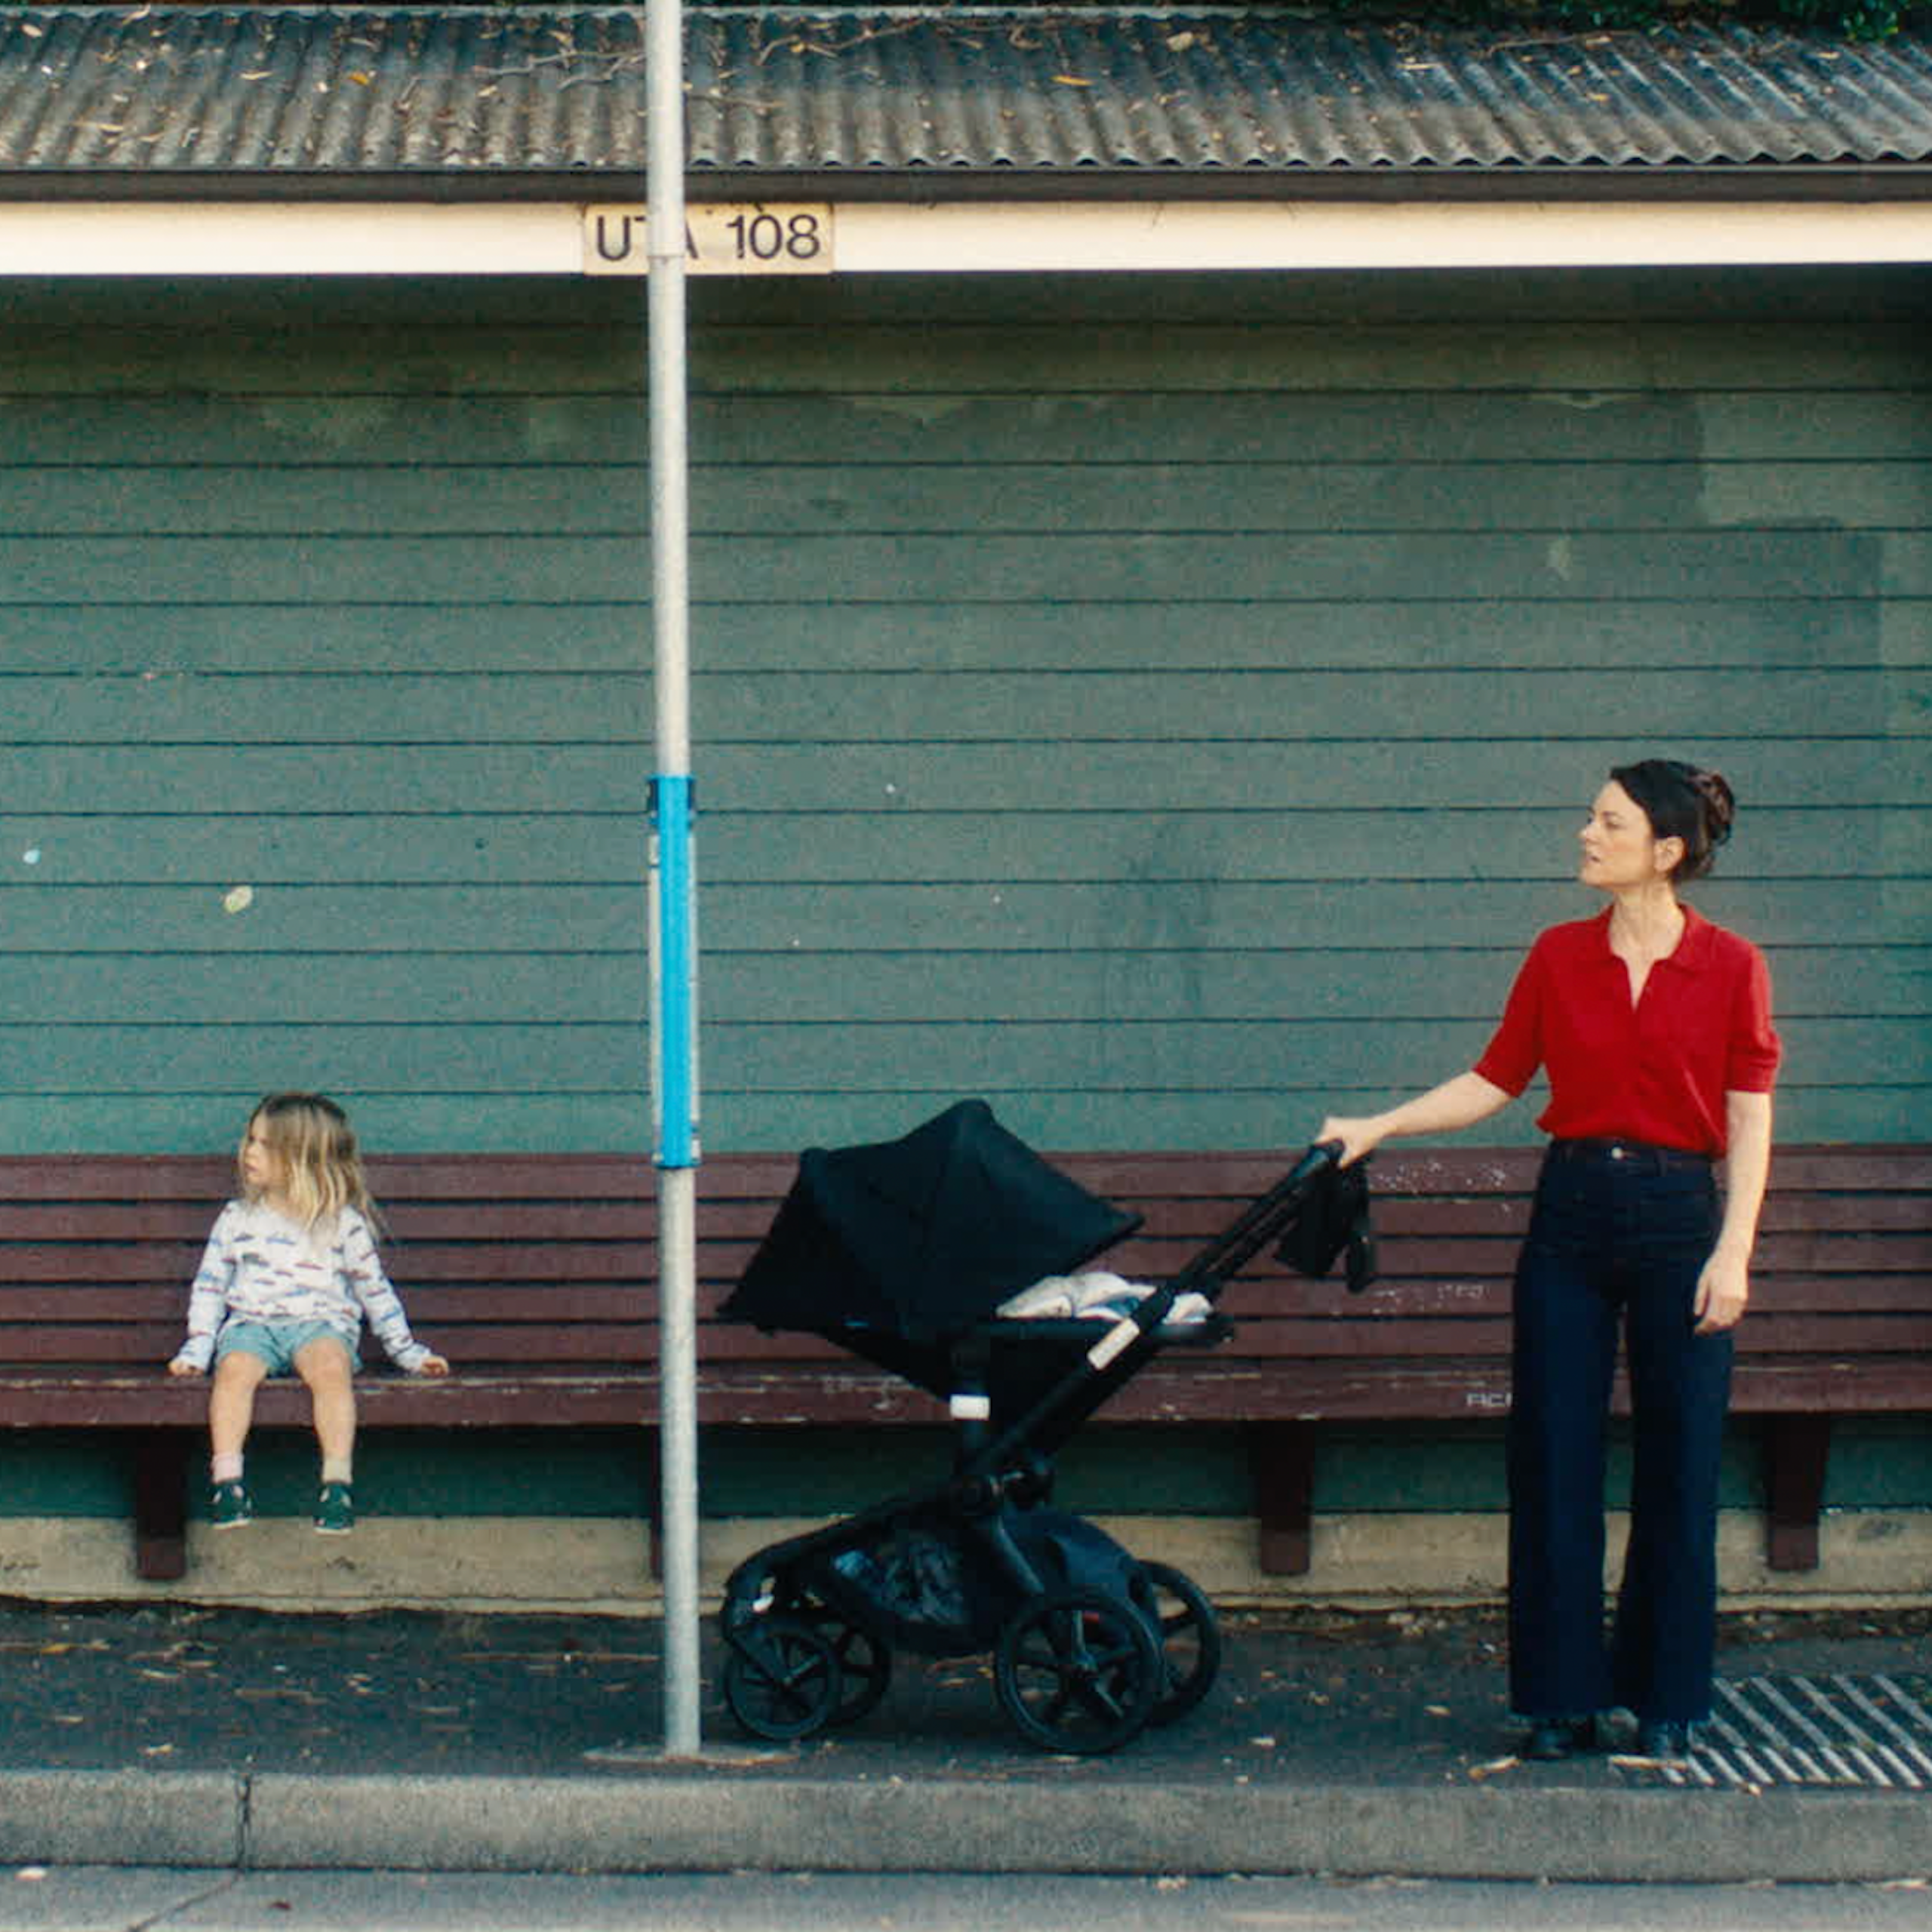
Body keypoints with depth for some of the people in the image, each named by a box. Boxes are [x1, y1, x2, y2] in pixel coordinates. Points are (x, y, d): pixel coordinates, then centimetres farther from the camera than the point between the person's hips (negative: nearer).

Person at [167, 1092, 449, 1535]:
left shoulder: (343, 1224, 8)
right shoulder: (237, 1220, 13)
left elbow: (374, 1289, 15)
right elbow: (209, 1286, 16)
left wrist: (407, 1351, 14)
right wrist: (196, 1350, 5)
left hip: (322, 1321, -2)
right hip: (251, 1323, 2)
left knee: (330, 1366, -35)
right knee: (235, 1368, -32)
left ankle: (338, 1480, -37)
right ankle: (226, 1478, -36)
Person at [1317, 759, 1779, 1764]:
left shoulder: (1730, 966, -2)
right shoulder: (1560, 956, 6)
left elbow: (1749, 1119, -2)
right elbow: (1495, 1079, 10)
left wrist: (1732, 1249, -9)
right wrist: (1376, 1128, 2)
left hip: (1678, 1218, -2)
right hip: (1571, 1217, 3)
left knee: (1678, 1464, 2)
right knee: (1554, 1462, 1)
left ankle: (1665, 1700, 13)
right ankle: (1562, 1700, 9)